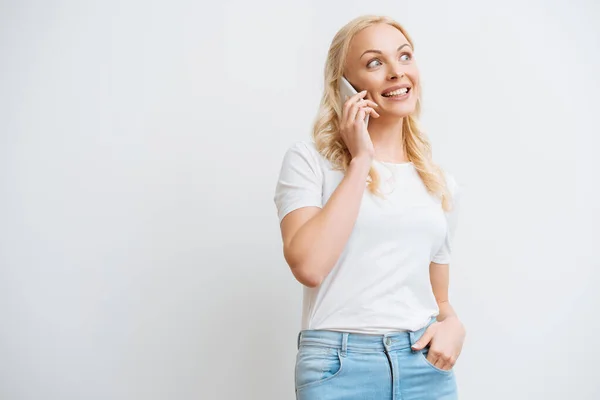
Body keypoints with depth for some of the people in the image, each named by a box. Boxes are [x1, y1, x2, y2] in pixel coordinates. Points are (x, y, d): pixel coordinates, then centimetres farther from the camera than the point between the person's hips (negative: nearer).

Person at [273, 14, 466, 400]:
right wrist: (361, 161, -13)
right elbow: (309, 267, -19)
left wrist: (453, 325, -6)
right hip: (339, 367, -4)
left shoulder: (443, 186, 10)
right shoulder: (308, 160, -3)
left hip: (426, 366, 4)